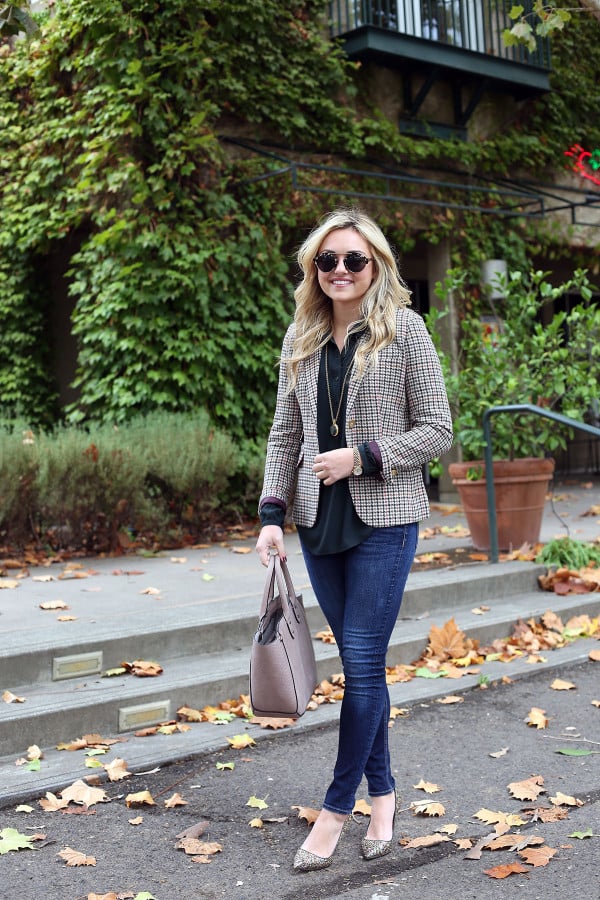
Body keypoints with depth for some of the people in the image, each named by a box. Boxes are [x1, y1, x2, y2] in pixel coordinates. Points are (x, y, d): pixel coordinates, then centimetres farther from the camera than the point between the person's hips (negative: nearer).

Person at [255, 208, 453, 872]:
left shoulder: (403, 329, -3)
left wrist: (362, 457, -15)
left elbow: (437, 431, -4)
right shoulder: (301, 339, 10)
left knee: (363, 664, -3)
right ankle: (382, 793, 23)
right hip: (320, 521, 4)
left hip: (384, 519, -4)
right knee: (358, 662, 10)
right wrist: (271, 513, 0)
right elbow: (284, 434, 11)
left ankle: (337, 806, 9)